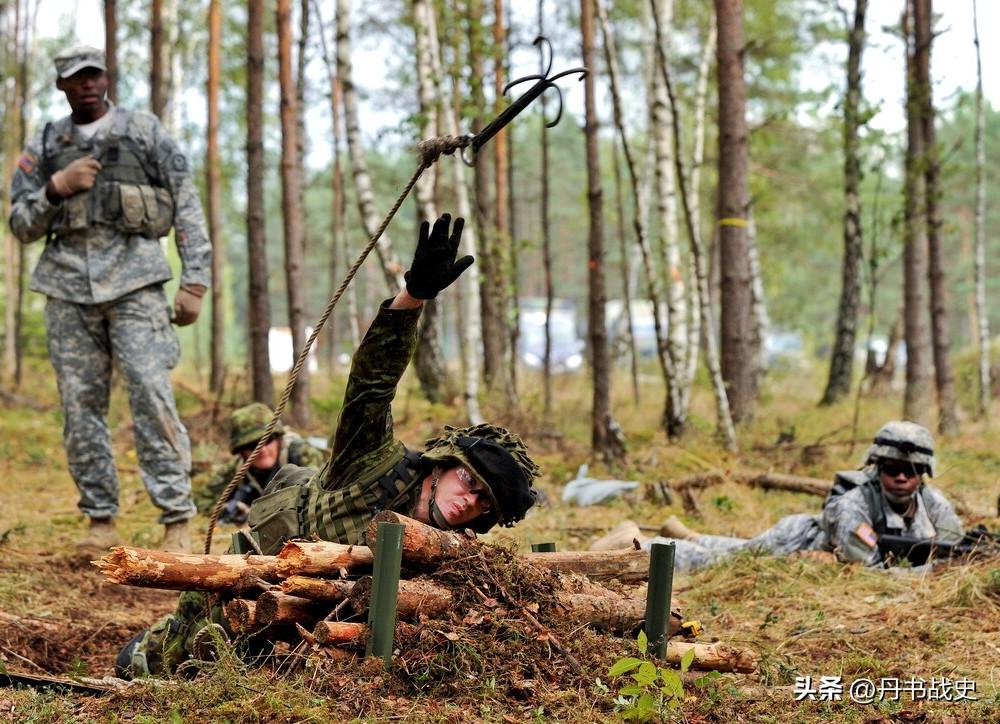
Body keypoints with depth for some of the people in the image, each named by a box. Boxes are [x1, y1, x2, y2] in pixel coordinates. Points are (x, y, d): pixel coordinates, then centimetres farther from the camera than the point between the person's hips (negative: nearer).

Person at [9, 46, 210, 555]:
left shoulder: (145, 131, 8)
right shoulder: (43, 146, 15)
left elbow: (187, 207, 6)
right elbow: (21, 225, 13)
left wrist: (194, 282, -2)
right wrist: (55, 189, -5)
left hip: (134, 281, -3)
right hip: (68, 287, 3)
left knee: (152, 396, -13)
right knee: (80, 407, 2)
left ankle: (177, 521, -12)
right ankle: (101, 521, 10)